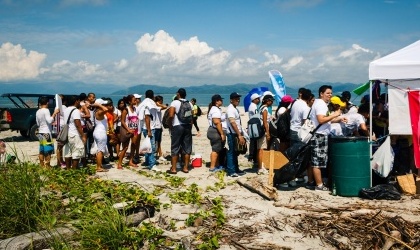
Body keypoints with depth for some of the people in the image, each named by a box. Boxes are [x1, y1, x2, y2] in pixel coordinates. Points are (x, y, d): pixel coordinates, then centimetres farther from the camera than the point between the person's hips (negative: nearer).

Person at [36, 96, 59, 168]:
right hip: (46, 133, -8)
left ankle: (42, 165, 15)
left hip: (40, 133, 8)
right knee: (48, 151, -4)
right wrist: (54, 113, -18)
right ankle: (47, 166, -4)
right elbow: (49, 120, -23)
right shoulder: (46, 110, -12)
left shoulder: (38, 112, 10)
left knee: (42, 151, 11)